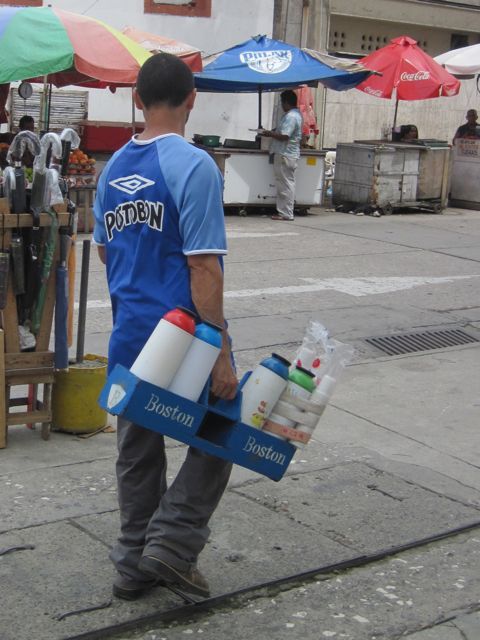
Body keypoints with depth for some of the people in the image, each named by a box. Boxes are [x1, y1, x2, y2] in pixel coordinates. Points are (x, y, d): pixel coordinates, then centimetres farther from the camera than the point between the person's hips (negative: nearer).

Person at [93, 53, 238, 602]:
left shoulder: (113, 167, 7)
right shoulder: (193, 166, -16)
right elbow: (204, 268, -20)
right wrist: (221, 356, -18)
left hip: (128, 336, 7)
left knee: (137, 453, 16)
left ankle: (135, 564, 25)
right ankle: (172, 542, 7)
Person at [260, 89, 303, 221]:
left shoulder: (291, 116, -17)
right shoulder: (294, 114, 16)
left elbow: (284, 136, -23)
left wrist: (270, 134, -10)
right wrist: (273, 131, 14)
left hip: (286, 155, -11)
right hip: (285, 154, 11)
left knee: (286, 185, -7)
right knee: (283, 184, 13)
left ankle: (286, 214, -4)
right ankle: (282, 211, 18)